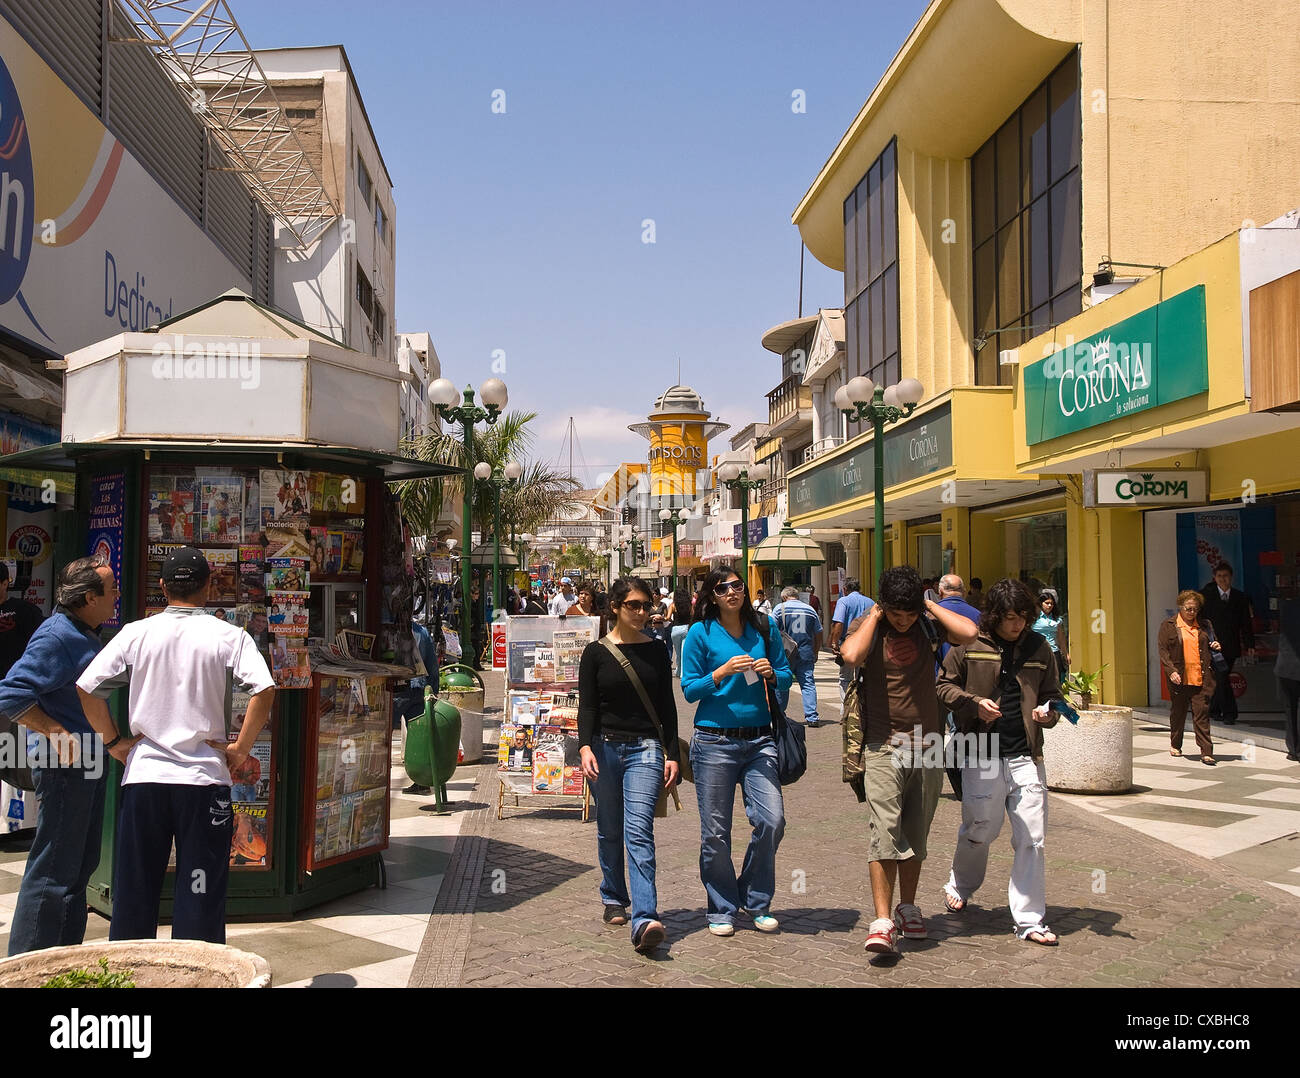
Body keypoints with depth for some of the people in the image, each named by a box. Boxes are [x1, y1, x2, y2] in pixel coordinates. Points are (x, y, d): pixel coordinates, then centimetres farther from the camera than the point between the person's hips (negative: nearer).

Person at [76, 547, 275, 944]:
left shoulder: (136, 633, 3)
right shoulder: (229, 636, -4)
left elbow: (86, 686, -1)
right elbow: (264, 689, -16)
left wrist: (113, 739, 9)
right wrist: (240, 749, -6)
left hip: (142, 776, 2)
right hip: (204, 778, -2)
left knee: (134, 888, 13)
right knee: (200, 895, 4)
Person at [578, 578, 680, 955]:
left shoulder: (656, 651, 7)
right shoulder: (596, 652, 2)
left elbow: (667, 707, 9)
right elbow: (587, 706, -2)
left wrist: (672, 754, 3)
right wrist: (585, 747, -17)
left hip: (645, 749, -1)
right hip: (605, 747, 1)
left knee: (639, 832, -13)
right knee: (609, 831, 12)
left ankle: (644, 920, -21)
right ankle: (614, 898, 32)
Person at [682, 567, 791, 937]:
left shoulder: (765, 627, 8)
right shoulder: (700, 633, 0)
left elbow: (786, 678, 13)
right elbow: (689, 690, -2)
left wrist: (771, 674, -8)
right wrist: (723, 672, -16)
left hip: (759, 740, 2)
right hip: (714, 742, -2)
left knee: (772, 820, -7)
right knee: (715, 831, 3)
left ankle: (756, 902, 15)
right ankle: (722, 909, 20)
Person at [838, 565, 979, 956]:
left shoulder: (929, 626, 4)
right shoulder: (869, 628, -2)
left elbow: (968, 633, -15)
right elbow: (852, 655, -25)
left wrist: (929, 605, -5)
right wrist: (874, 615, -12)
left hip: (928, 746, 3)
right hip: (884, 746, -3)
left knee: (916, 834, 12)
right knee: (885, 832, -13)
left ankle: (908, 908, 28)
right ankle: (882, 923, -14)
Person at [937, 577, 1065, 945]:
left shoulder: (1038, 646, 8)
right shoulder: (969, 644, -2)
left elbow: (1053, 693, 18)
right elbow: (945, 685, 5)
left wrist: (1048, 713, -3)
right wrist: (974, 704, -12)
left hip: (1026, 756, 2)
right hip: (981, 756, -2)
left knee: (1032, 838, 0)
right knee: (978, 832, 10)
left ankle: (1029, 919, 11)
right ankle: (960, 886, 40)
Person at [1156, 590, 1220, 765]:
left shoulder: (1204, 625, 13)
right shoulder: (1168, 625, 3)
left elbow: (1211, 644, 27)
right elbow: (1162, 650, -3)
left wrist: (1216, 646, 2)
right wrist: (1171, 671, -13)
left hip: (1201, 678, 2)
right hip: (1179, 678, -1)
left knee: (1202, 714, -4)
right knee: (1178, 712, 11)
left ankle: (1206, 752, -5)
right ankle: (1175, 745, 29)